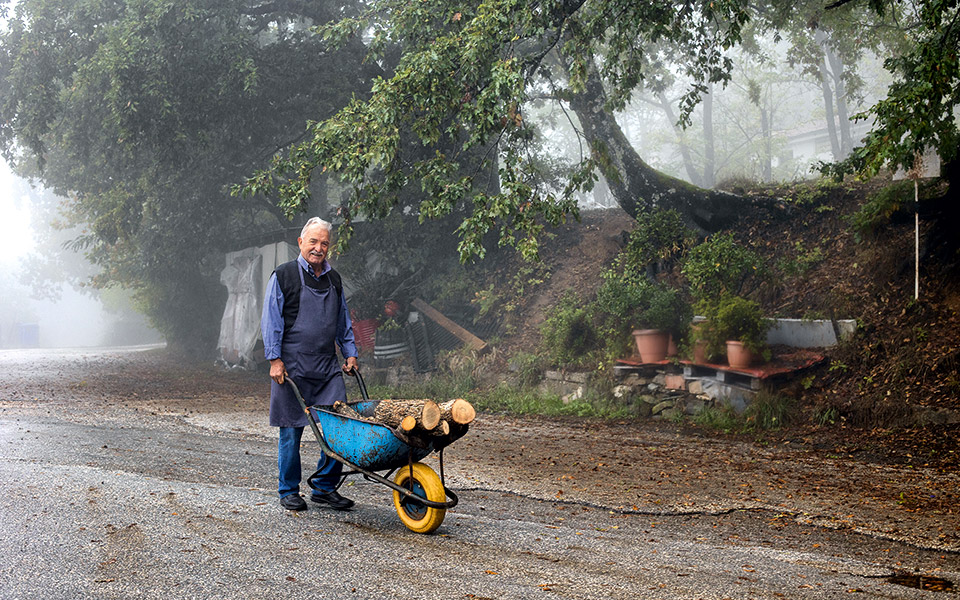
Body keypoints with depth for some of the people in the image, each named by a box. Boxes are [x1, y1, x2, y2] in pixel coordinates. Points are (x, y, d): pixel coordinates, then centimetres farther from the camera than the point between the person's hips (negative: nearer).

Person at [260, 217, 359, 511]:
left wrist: (350, 353, 16)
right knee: (291, 430, 2)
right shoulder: (283, 275, -2)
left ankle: (325, 487, 12)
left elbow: (343, 321, 23)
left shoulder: (333, 279, 14)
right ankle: (289, 491, 15)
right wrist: (275, 359, -10)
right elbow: (271, 321, -4)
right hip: (292, 367, -5)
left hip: (328, 366, 5)